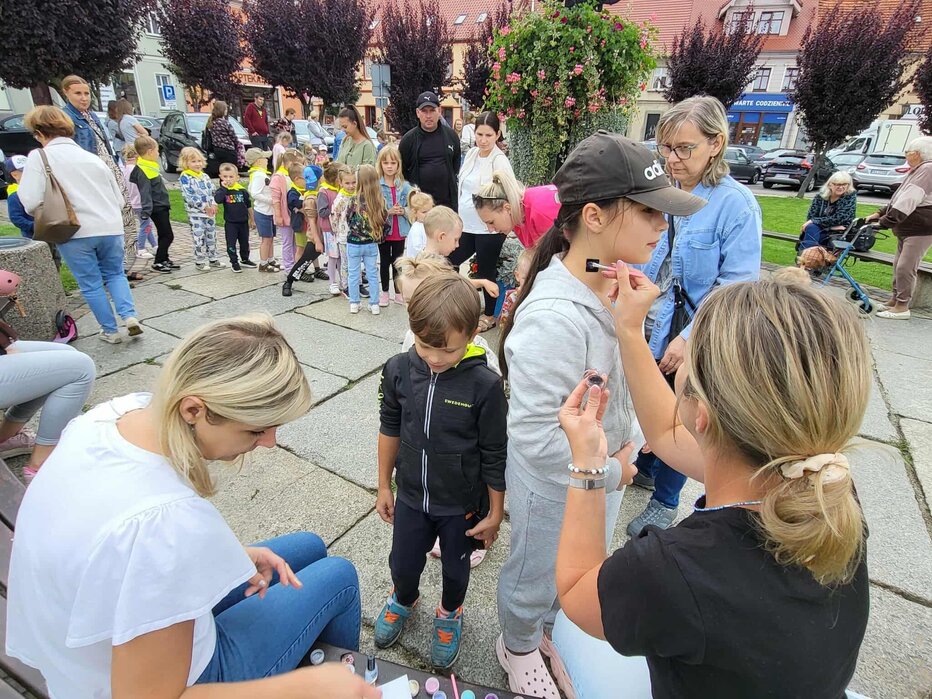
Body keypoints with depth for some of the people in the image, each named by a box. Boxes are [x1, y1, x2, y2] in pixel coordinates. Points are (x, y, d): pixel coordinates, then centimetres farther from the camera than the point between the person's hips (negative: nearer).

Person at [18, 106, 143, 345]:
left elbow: (31, 202, -11)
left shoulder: (39, 156, -2)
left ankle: (111, 331, 16)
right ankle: (129, 316, 0)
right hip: (111, 228, 4)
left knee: (91, 285, 9)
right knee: (115, 274, 21)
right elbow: (119, 198, 17)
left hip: (74, 233, -4)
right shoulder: (92, 157, 14)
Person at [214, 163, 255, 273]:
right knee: (231, 244, 3)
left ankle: (245, 259, 34)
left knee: (244, 242, 16)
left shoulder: (242, 190, -3)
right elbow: (217, 200, -27)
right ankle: (234, 262, 14)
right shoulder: (222, 190, -6)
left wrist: (251, 220, 11)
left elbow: (248, 205, 7)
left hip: (243, 221, 2)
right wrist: (224, 187, -24)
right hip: (230, 222, -2)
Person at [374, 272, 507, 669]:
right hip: (411, 496, 3)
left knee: (455, 569, 22)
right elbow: (390, 429, 0)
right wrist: (384, 486, 8)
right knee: (403, 563, 23)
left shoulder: (485, 385, -25)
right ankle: (403, 601, 58)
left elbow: (495, 456, -14)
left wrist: (495, 512, -5)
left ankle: (450, 614, 55)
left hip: (461, 504, -2)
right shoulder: (398, 370, -15)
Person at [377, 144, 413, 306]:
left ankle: (398, 292, 26)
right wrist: (388, 211, -23)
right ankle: (384, 292, 24)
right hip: (383, 230, -2)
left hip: (400, 231, 2)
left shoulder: (404, 185, -1)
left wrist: (403, 211, -18)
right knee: (384, 262, 11)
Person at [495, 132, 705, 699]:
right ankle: (518, 648, 55)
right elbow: (536, 437, -32)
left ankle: (550, 630, 63)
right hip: (556, 487, -7)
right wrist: (610, 473, -19)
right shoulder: (554, 316, -35)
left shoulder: (614, 286, -8)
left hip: (606, 471, 8)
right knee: (535, 578, 23)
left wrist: (627, 449, 0)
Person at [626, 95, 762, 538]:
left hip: (689, 342, -4)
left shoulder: (736, 205, -14)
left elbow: (736, 287, -17)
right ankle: (642, 469, 48)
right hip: (643, 330, 5)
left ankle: (664, 502, 34)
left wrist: (689, 338, -22)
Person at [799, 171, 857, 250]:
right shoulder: (820, 196, 3)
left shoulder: (851, 196, -4)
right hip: (820, 230, 3)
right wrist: (831, 225, -15)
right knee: (811, 227, -32)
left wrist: (814, 221, -19)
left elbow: (838, 219, -15)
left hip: (839, 234, -3)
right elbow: (810, 216, -4)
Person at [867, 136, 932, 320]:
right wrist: (881, 213, 14)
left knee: (905, 268, -12)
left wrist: (887, 220, -30)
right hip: (907, 228, 11)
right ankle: (896, 300, 22)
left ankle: (902, 307, -7)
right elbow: (900, 198, 23)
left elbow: (909, 200, -26)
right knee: (898, 265, 13)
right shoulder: (917, 171, 19)